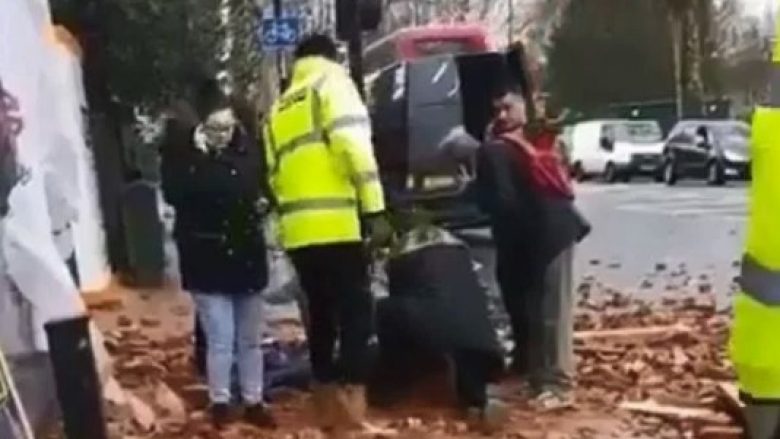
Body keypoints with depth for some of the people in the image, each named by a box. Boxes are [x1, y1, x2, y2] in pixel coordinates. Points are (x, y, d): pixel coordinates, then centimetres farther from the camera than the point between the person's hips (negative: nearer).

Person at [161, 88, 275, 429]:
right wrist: (201, 154, -18)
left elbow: (250, 186, -4)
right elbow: (176, 193, -20)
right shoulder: (182, 155, -5)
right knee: (220, 339, -5)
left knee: (250, 339, 11)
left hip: (246, 255, 4)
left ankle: (254, 401, 22)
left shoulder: (244, 151, 4)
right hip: (207, 260, -4)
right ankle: (220, 402, 11)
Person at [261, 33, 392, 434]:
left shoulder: (277, 109, 24)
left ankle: (327, 407, 21)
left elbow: (274, 174, 20)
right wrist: (375, 210, -13)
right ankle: (351, 409, -10)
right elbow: (354, 145, -11)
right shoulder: (332, 83, 3)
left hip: (297, 232, 7)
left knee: (321, 316, 15)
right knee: (355, 314, -3)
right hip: (336, 225, -7)